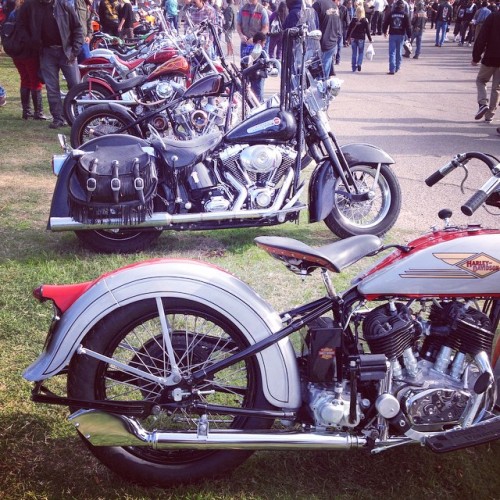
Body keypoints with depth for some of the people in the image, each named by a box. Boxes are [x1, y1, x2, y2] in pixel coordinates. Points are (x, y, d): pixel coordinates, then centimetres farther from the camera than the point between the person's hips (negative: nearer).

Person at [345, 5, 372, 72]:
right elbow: (367, 30, -3)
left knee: (354, 53, 8)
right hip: (361, 38, -1)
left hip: (353, 38, 1)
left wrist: (348, 37, 13)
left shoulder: (353, 20, -2)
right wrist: (370, 39, 4)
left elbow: (349, 29, 2)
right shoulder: (365, 20, -5)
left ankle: (354, 67, 7)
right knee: (361, 52, 11)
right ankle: (359, 64, -10)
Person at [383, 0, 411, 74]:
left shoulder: (391, 14, -3)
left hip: (392, 35, -1)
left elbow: (385, 23, 5)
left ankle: (392, 69, -13)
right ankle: (397, 68, 23)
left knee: (392, 52, -3)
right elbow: (408, 26, -3)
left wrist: (385, 31, 22)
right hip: (401, 35, 1)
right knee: (399, 52, 14)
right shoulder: (404, 15, -3)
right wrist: (409, 36, 4)